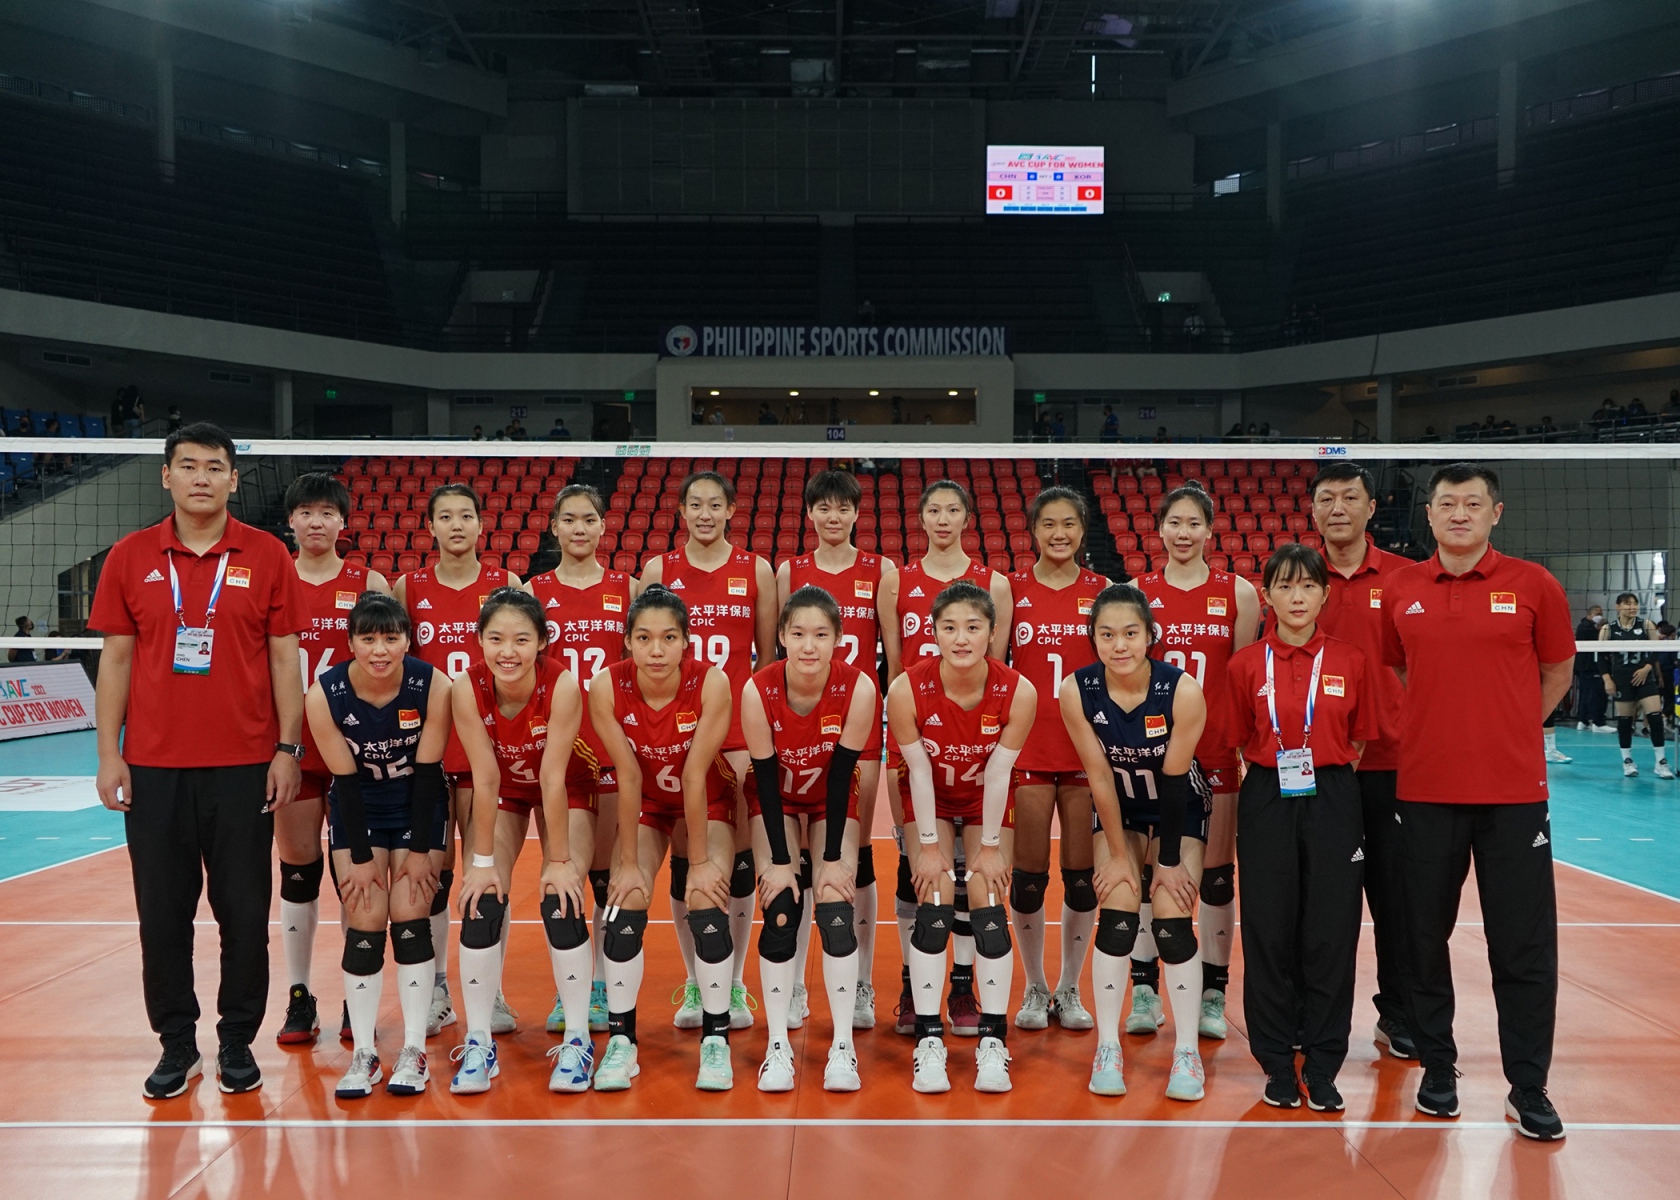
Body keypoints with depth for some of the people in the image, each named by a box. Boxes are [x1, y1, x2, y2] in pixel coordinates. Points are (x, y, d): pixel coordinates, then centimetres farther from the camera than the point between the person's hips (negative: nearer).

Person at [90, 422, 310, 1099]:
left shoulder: (267, 556, 1)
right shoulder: (130, 557, 5)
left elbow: (284, 657, 2)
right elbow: (115, 658, 7)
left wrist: (288, 748, -3)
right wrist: (108, 754, 1)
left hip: (243, 768, -1)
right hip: (152, 768, 1)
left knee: (244, 913, 4)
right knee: (162, 913, 7)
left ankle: (237, 1042, 19)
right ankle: (176, 1044, 21)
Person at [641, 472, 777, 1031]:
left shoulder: (757, 570, 4)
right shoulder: (658, 570, 5)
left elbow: (768, 656, 7)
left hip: (740, 729, 0)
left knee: (739, 854, 1)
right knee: (682, 857, 4)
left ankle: (735, 985, 15)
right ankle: (695, 983, 19)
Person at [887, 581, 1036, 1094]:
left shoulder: (1018, 692, -26)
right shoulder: (907, 690, -28)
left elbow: (997, 774, -18)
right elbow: (920, 772, -18)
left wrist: (989, 848, -11)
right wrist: (929, 847, -13)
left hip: (987, 803, 1)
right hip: (931, 800, 0)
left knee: (990, 908, -11)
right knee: (933, 907, -13)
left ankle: (993, 1042, 0)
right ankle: (929, 1041, -4)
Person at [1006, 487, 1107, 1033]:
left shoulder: (1102, 591, 5)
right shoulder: (1011, 589, 3)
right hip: (1027, 748, -1)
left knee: (1082, 874, 6)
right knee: (1028, 874, 3)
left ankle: (1069, 989, 22)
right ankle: (1034, 988, 21)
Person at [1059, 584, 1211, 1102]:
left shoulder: (1182, 689, -28)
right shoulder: (1076, 691, -23)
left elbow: (1173, 779, -20)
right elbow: (1100, 776, -16)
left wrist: (1170, 859, -13)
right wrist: (1119, 855, -10)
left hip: (1180, 809, -1)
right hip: (1118, 809, 1)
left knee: (1173, 924, -9)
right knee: (1116, 919, -10)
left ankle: (1187, 1052, 7)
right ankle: (1107, 1049, 4)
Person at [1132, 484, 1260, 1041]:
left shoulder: (1239, 593, 3)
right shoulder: (1137, 591, 4)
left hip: (1217, 749, 0)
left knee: (1216, 872, 5)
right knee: (1146, 870, 4)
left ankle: (1213, 996, 17)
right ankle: (1145, 992, 15)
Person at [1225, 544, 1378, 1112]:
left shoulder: (1352, 661, 1)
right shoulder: (1246, 664, 1)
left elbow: (1361, 742, 7)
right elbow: (1240, 743, 8)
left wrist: (1323, 776, 1)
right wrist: (1275, 772, 0)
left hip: (1332, 804, 0)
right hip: (1266, 804, 0)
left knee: (1331, 934, 2)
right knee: (1269, 932, 3)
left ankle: (1322, 1067, 16)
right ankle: (1278, 1065, 16)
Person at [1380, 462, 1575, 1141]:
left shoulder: (1533, 586, -1)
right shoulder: (1399, 590, 3)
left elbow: (1557, 673, 10)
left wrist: (1506, 732, 8)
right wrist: (1435, 728, 8)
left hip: (1514, 792, -1)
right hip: (1425, 791, 2)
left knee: (1524, 947, 2)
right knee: (1425, 938, 9)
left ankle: (1528, 1091, 14)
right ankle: (1437, 1071, 24)